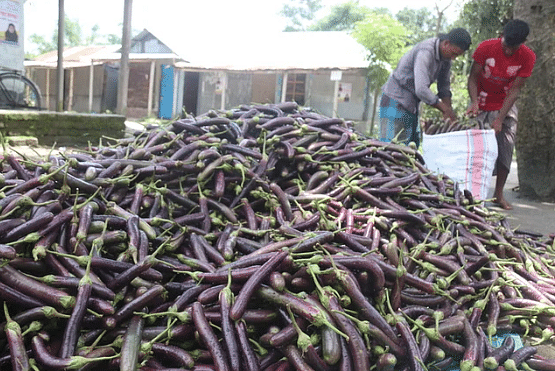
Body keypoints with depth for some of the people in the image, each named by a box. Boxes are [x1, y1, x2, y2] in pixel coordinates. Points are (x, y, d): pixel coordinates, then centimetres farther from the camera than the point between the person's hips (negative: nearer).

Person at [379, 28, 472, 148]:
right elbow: (421, 90, -34)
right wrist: (445, 109, -24)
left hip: (412, 104, 9)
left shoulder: (445, 54, 3)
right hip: (395, 101, -9)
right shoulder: (425, 52, -26)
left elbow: (444, 86, 11)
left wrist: (449, 113, 0)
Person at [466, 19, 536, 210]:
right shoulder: (486, 48, -18)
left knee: (506, 149, -3)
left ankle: (499, 194, 8)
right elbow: (473, 78, -12)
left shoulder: (527, 57, -15)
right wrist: (474, 102, -30)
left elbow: (515, 90, -16)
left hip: (506, 108, 1)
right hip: (482, 106, -1)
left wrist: (500, 119, -24)